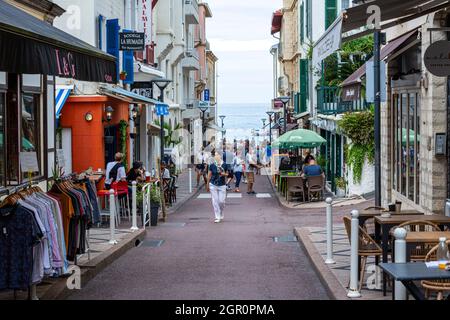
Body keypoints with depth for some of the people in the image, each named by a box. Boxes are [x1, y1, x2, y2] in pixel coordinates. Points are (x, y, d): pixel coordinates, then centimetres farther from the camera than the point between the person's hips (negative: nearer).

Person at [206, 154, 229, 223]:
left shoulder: (224, 165, -6)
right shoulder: (212, 165, -7)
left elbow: (227, 174, 7)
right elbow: (209, 175, 4)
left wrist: (224, 174, -16)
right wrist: (207, 185, 10)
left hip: (222, 185, 0)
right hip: (213, 185, 0)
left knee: (221, 201, -2)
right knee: (215, 201, -2)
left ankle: (221, 215, 22)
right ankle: (217, 217, 4)